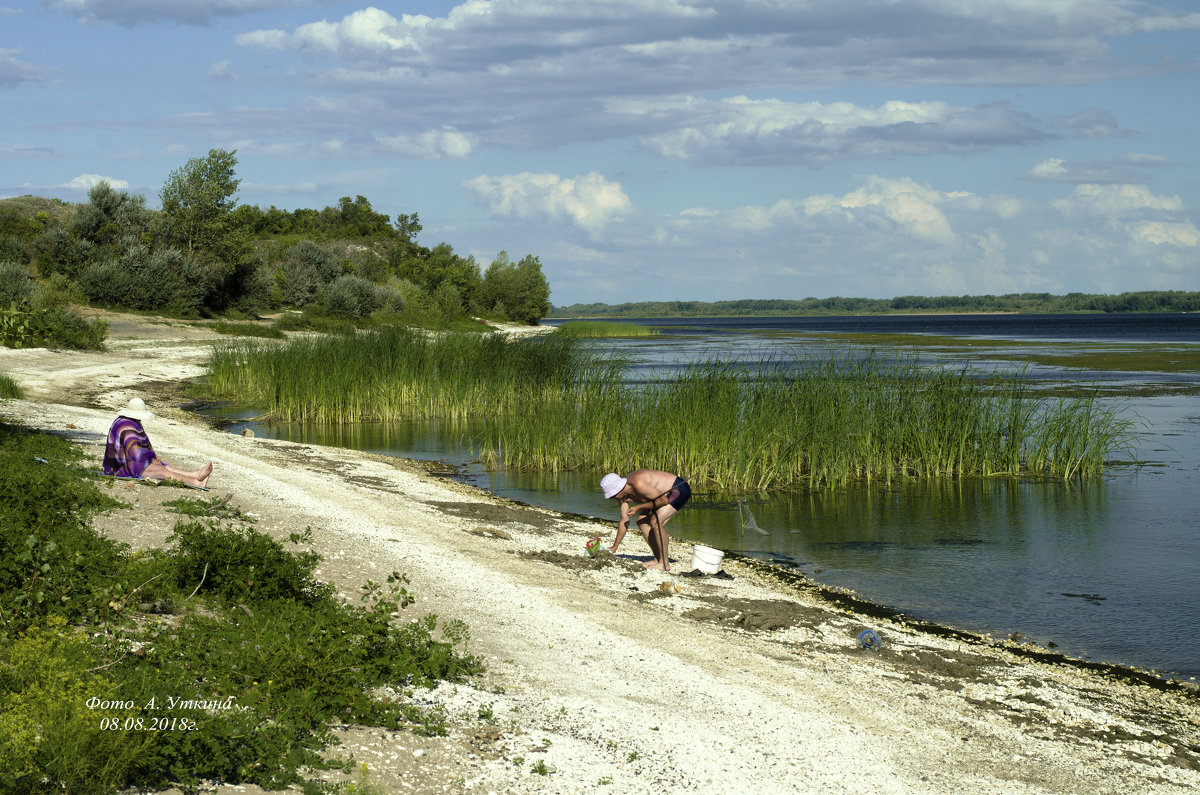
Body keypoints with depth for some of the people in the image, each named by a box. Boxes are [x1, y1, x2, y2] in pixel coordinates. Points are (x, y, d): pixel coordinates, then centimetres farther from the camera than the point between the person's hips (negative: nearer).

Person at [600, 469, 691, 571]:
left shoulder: (638, 484, -32)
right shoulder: (624, 495, -2)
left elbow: (663, 501, -26)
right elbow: (624, 522, 7)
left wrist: (638, 508, -21)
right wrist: (614, 548, 9)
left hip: (680, 490, -10)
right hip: (667, 494, 10)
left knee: (655, 521, -24)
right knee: (641, 521, 6)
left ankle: (664, 563, -16)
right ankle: (658, 559, 10)